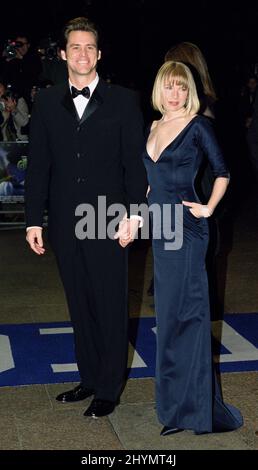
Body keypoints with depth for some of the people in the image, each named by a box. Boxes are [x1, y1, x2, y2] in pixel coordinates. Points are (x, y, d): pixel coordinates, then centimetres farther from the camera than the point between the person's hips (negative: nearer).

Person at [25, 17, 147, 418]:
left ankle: (109, 388, 16)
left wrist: (133, 215, -8)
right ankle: (89, 379, 26)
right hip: (65, 223, 3)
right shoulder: (46, 102, 9)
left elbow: (135, 162, -1)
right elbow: (38, 164, 7)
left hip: (109, 220, -3)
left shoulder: (122, 101, 2)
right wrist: (34, 219, 3)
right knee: (80, 306, 12)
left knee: (110, 306, 3)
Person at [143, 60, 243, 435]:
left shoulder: (198, 126, -6)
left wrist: (209, 208, -11)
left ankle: (191, 406, 7)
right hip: (160, 225, 7)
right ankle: (179, 402, 26)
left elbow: (222, 171, -4)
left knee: (183, 310, -3)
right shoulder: (154, 128, 13)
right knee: (169, 309, 12)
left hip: (186, 227, -7)